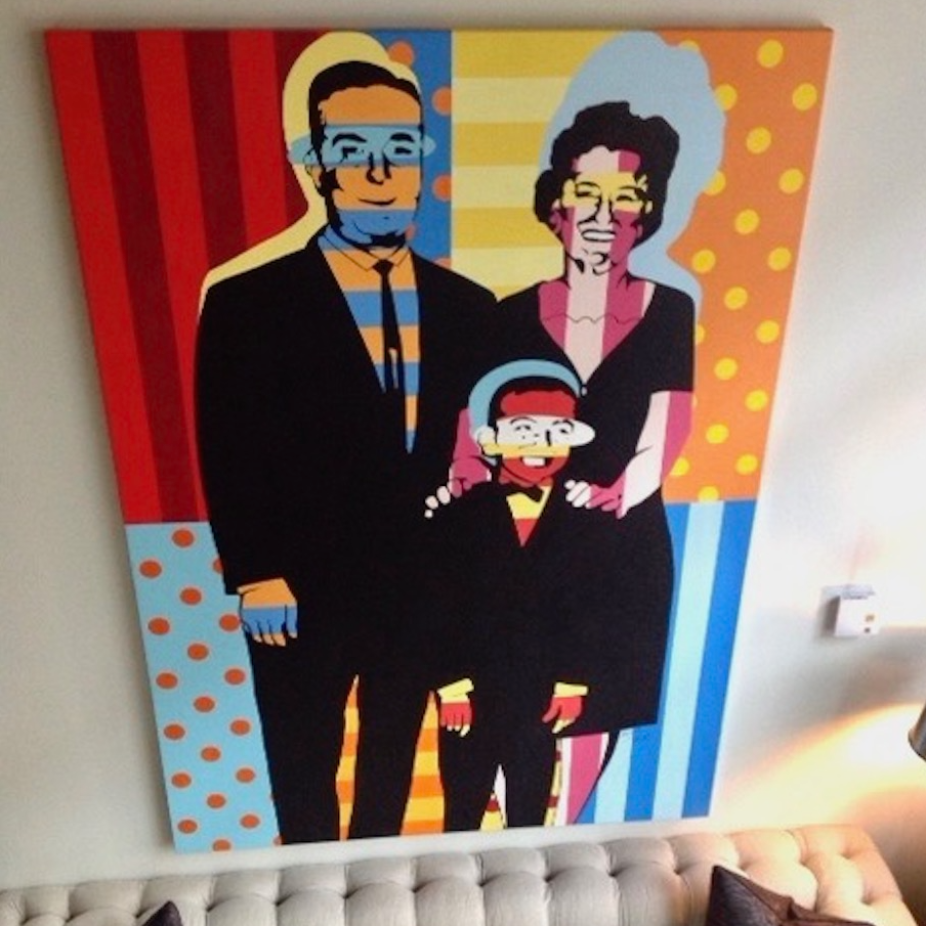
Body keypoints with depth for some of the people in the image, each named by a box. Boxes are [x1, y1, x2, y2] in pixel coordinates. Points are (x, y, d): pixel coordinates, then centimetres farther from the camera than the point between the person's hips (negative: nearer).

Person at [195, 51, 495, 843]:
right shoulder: (248, 303, -9)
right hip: (303, 593, -3)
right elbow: (231, 456, -10)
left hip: (424, 589, 4)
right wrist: (255, 577, -13)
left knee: (393, 762, 22)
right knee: (305, 772, 18)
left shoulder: (468, 307, 2)